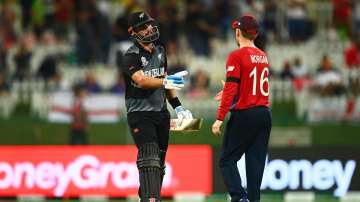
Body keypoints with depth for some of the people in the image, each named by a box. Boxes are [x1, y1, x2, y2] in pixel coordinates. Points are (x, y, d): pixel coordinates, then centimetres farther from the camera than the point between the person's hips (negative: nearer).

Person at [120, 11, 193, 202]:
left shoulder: (159, 51, 11)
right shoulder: (131, 56, -12)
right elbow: (141, 80, -29)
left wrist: (177, 106, 16)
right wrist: (165, 82, -44)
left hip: (161, 113, 7)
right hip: (140, 114, -7)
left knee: (159, 162, 9)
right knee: (149, 159, -21)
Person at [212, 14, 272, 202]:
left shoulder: (236, 56, -9)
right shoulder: (263, 57, 12)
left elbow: (231, 89, -15)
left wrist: (219, 118, -15)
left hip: (244, 115, -6)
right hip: (265, 114, 7)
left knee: (227, 159, 0)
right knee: (255, 161, 8)